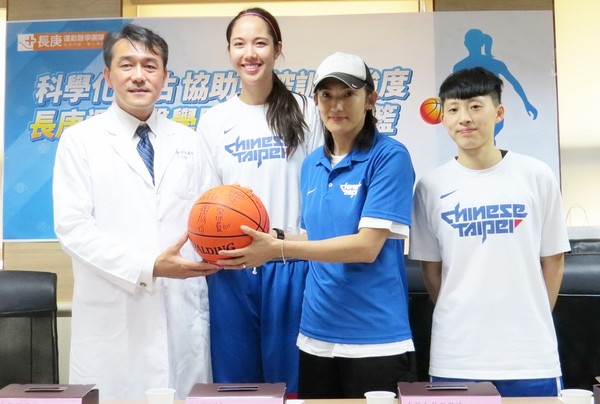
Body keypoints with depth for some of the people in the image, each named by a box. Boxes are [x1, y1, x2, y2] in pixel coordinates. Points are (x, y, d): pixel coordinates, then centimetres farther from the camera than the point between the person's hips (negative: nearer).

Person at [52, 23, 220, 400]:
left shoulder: (187, 141, 12)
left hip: (182, 314, 3)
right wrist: (149, 266, -16)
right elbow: (72, 226, -8)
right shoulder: (81, 140, 1)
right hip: (113, 317, -3)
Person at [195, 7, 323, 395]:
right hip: (231, 270, 2)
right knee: (234, 379, 11)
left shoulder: (304, 111, 1)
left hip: (290, 267, -2)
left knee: (288, 377, 8)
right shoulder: (214, 120, 7)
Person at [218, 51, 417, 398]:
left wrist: (278, 249, -20)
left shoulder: (390, 156, -11)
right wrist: (267, 242, 0)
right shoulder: (313, 164, 10)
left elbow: (367, 246, -18)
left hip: (375, 339, -6)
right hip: (317, 335, 6)